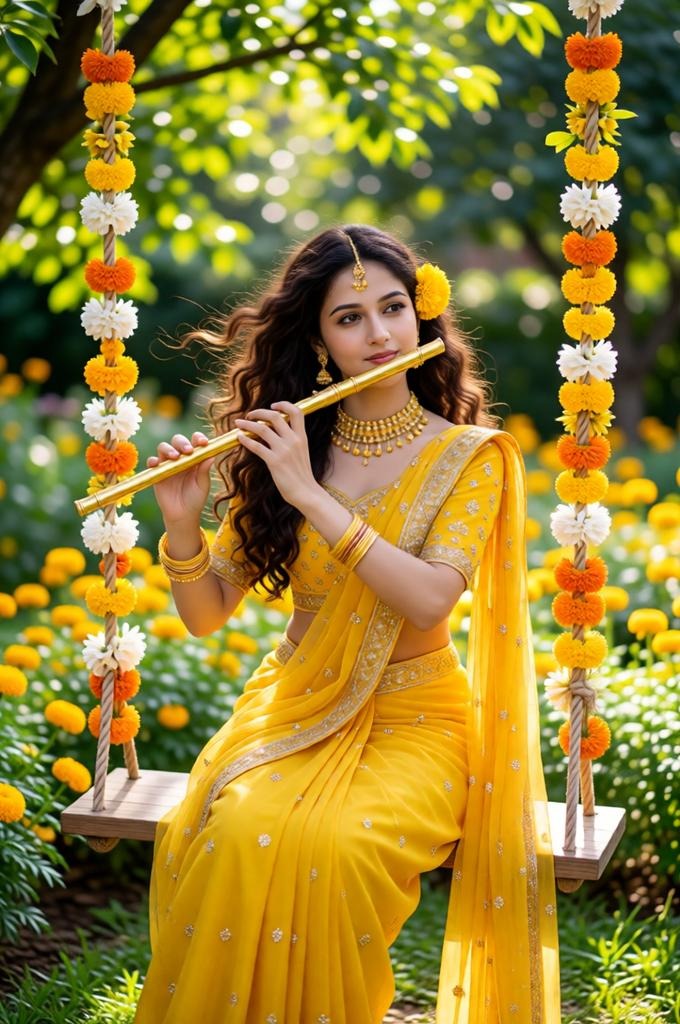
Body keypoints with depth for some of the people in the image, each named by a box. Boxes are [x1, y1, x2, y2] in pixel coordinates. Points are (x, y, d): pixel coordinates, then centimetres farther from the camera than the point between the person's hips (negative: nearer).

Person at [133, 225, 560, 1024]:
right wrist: (181, 523, -15)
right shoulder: (285, 447, 4)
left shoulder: (469, 454, -3)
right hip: (295, 706, 2)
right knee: (240, 831, -30)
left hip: (412, 717, -2)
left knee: (335, 846, -33)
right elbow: (206, 615, 4)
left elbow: (429, 600, -20)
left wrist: (312, 495, -22)